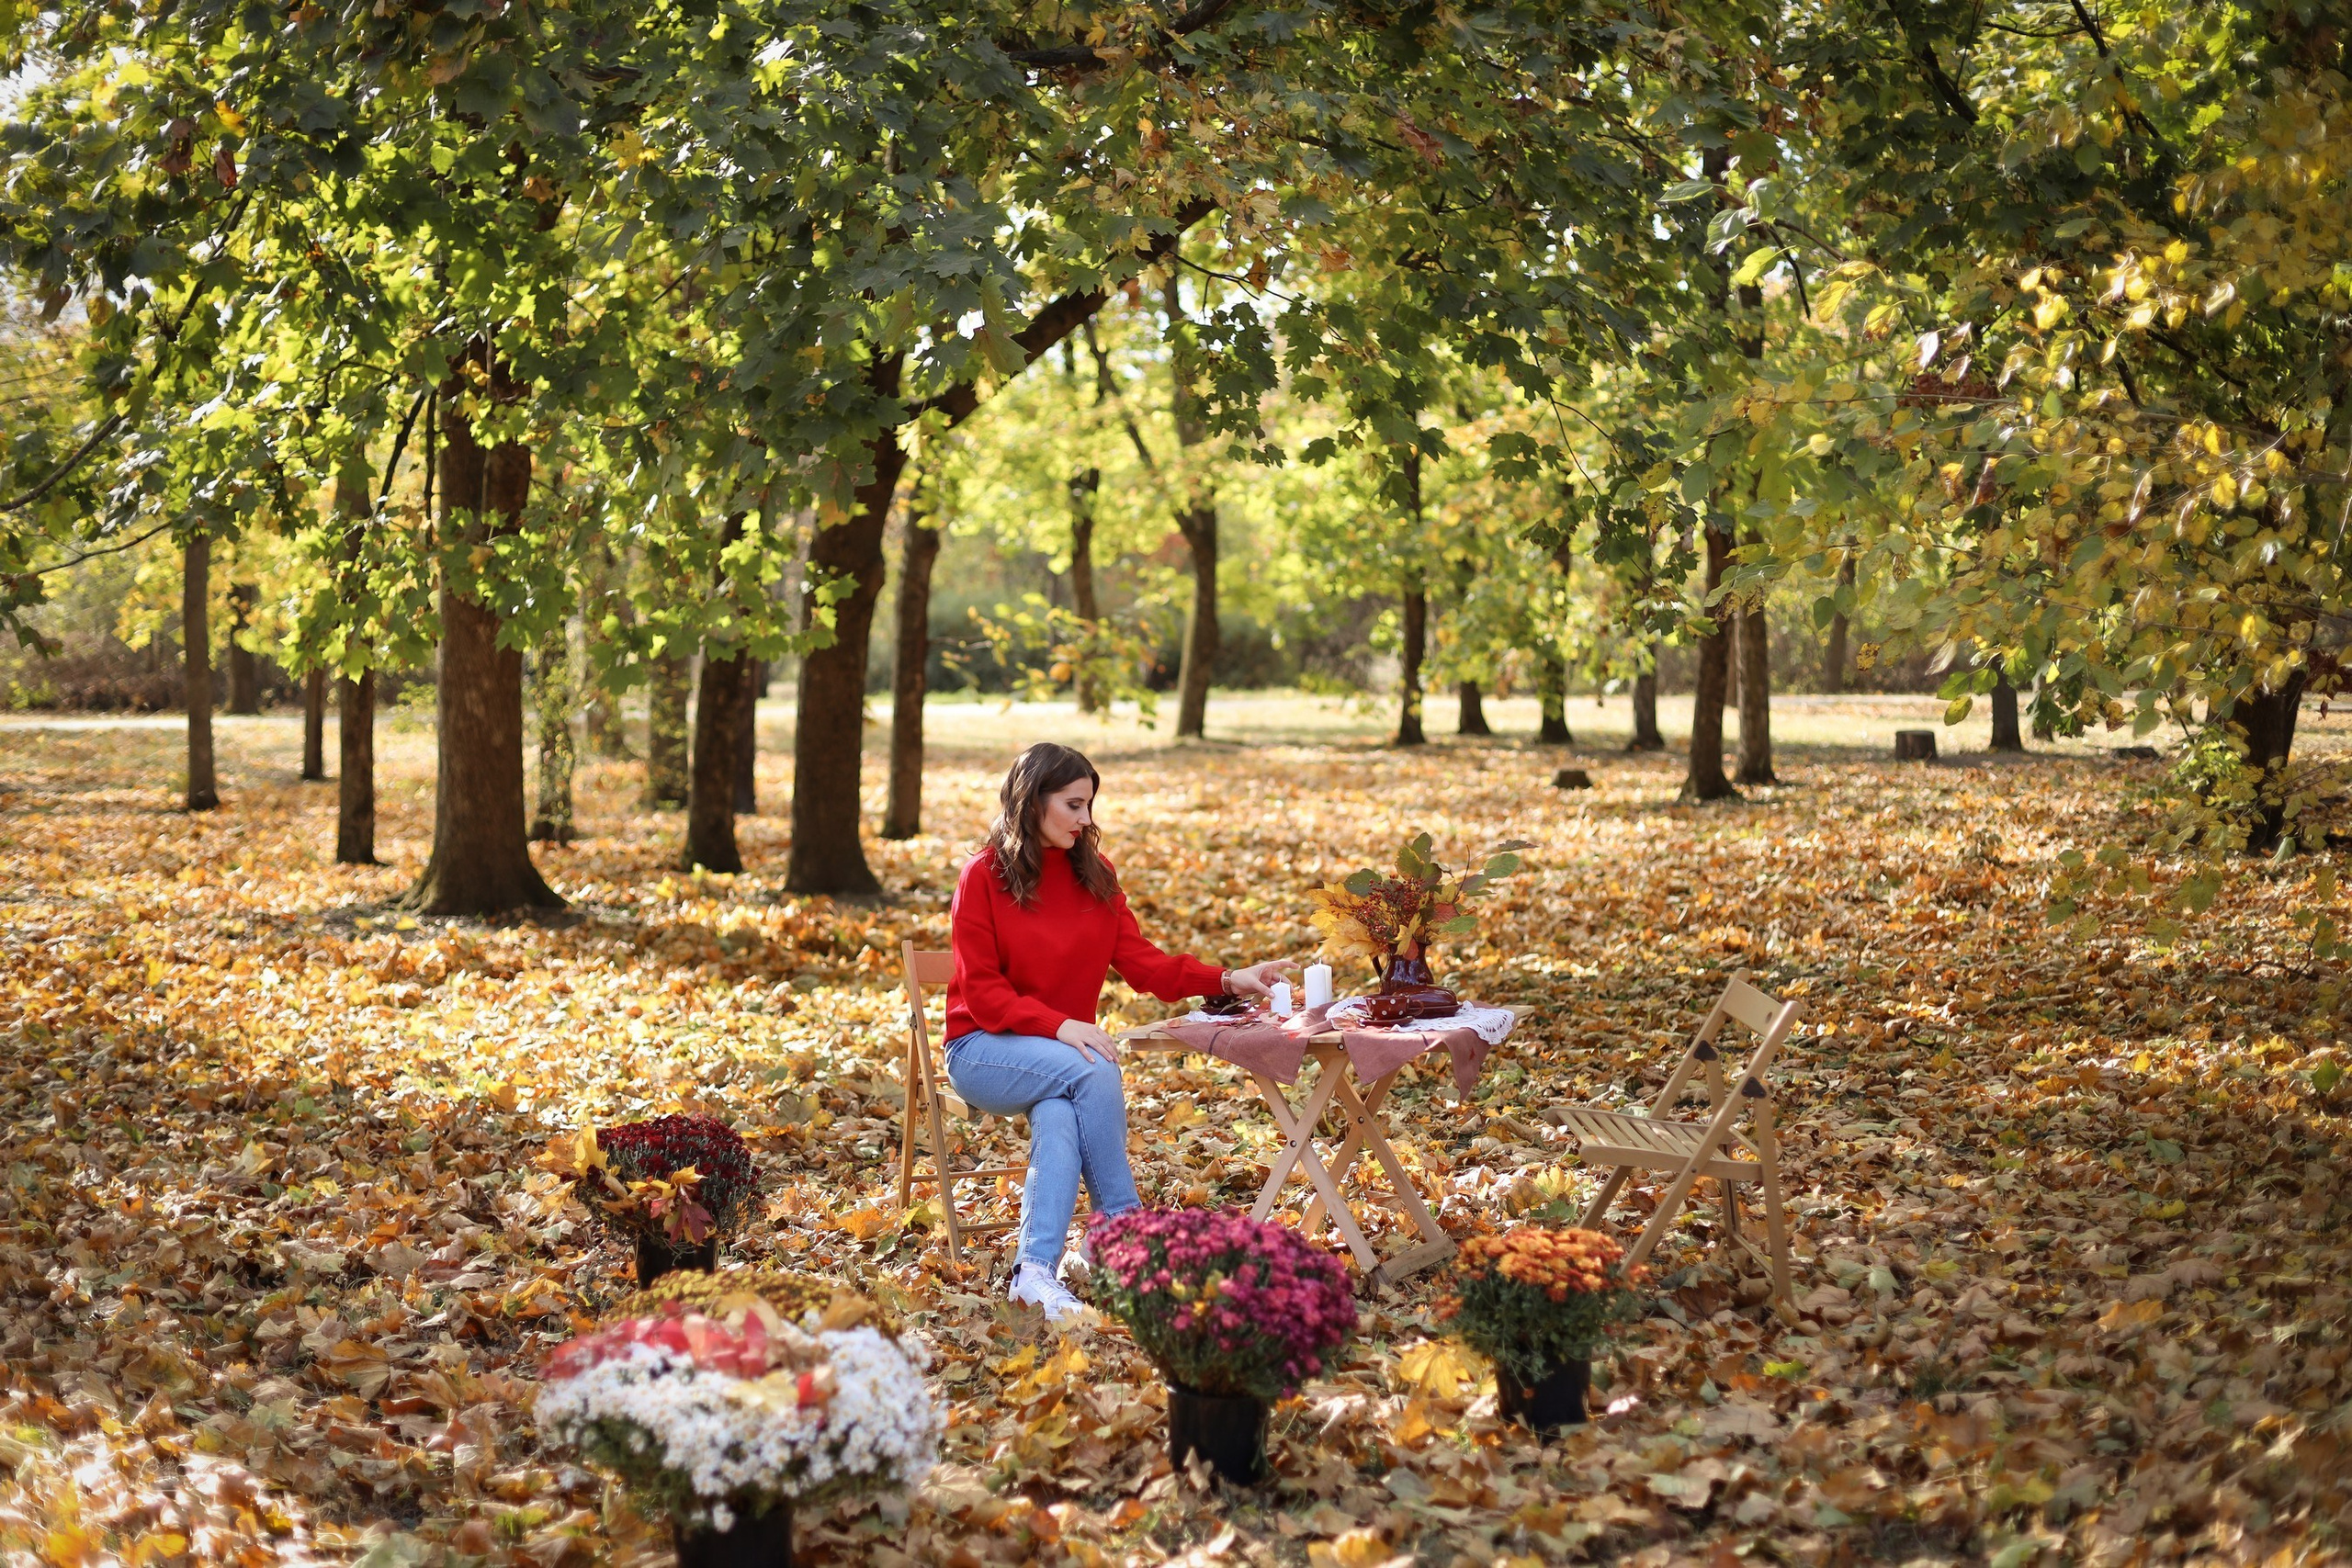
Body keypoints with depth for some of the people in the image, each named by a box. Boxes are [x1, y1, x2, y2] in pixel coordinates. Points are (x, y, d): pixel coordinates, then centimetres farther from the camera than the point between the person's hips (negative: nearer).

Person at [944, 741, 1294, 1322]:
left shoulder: (1094, 874, 7)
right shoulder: (983, 876, -8)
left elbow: (1141, 962, 0)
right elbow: (981, 992, -12)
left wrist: (1229, 980, -14)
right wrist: (1058, 1025, -26)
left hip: (1064, 1048, 4)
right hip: (983, 1051, -4)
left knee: (1059, 1114, -33)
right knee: (1095, 1073, -32)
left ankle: (1036, 1271, -36)